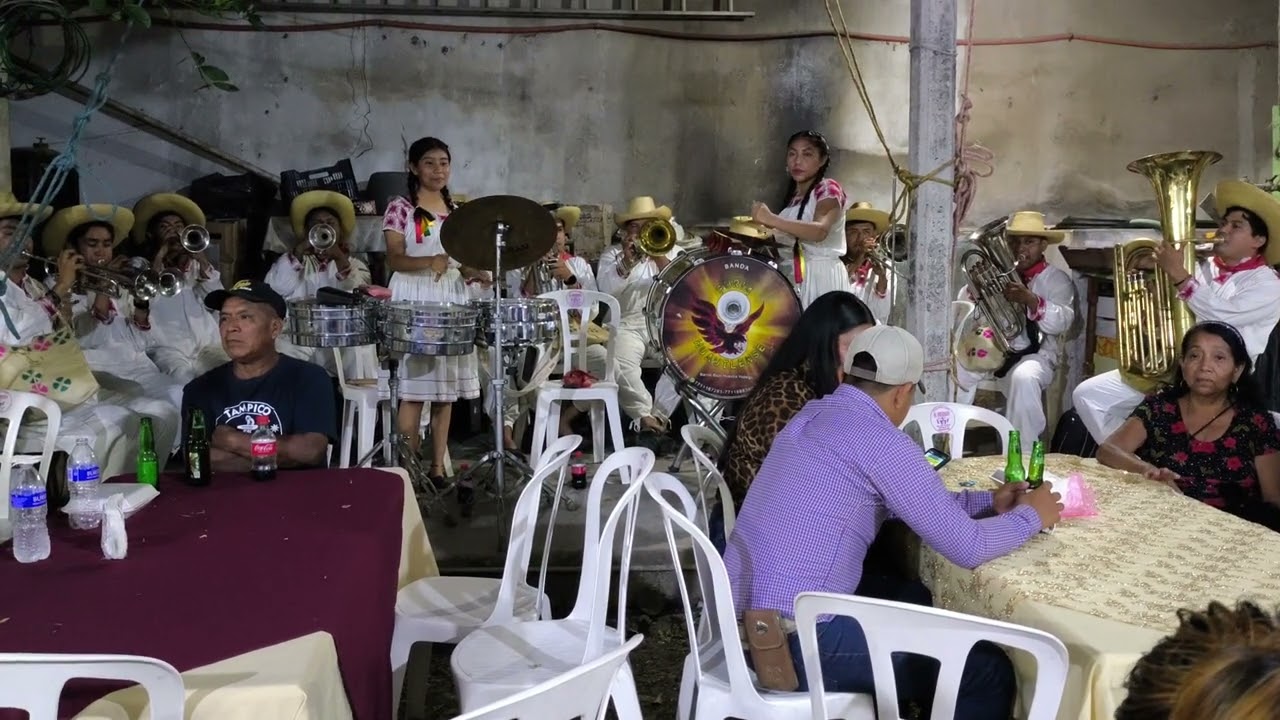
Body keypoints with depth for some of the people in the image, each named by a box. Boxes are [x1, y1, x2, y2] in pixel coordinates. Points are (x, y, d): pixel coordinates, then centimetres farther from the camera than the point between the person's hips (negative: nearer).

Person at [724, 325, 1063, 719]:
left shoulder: (814, 415, 10)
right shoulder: (882, 442, -16)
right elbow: (967, 548, -11)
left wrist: (987, 501, 23)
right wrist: (1030, 516, 7)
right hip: (793, 640, -9)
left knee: (913, 597, 29)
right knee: (989, 672, -1)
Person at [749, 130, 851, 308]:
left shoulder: (828, 189, -7)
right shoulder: (792, 195, 16)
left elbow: (819, 231, -27)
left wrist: (771, 219, -36)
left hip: (820, 276, -7)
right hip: (791, 277, 7)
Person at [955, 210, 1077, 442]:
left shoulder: (1057, 279, 4)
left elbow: (1063, 322, -13)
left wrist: (1030, 300, -29)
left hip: (1034, 354, -4)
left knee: (1024, 378, -37)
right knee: (956, 367, -24)